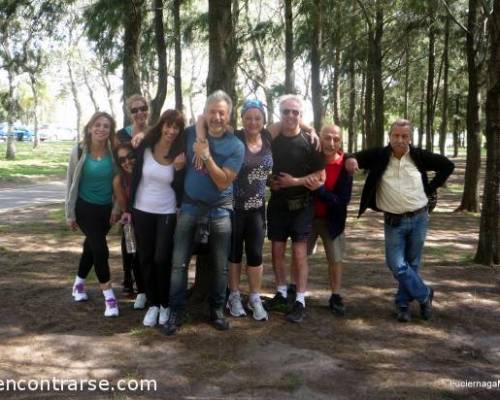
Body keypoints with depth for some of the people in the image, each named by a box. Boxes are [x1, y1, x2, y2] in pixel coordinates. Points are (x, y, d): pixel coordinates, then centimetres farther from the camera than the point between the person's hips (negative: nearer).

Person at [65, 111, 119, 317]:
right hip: (85, 208, -3)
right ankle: (109, 296, 2)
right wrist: (70, 213, -4)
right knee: (100, 249, -9)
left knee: (91, 246, 18)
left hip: (106, 208, 3)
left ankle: (79, 284, 40)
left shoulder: (114, 151, -8)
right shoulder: (79, 151, -11)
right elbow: (71, 182, -5)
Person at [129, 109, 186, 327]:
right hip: (142, 210, 2)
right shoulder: (145, 147, -6)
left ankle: (165, 304, 16)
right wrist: (128, 207, 0)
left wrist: (179, 168, -21)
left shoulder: (179, 153, -7)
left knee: (162, 259, -3)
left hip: (167, 213, -1)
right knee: (146, 259, 8)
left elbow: (178, 187, -4)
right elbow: (135, 177, 0)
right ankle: (152, 304, 22)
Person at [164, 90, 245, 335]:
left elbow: (223, 183, -15)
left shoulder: (236, 146, -8)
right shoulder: (190, 133, 0)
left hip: (220, 211, -1)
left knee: (220, 266, 7)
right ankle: (176, 312, 10)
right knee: (179, 263, -1)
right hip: (190, 207, 1)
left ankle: (217, 310, 24)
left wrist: (206, 157, -21)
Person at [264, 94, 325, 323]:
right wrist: (269, 182, -3)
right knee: (277, 250, 9)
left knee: (299, 252, -5)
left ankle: (300, 301, 2)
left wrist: (295, 181, -15)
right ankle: (281, 293, 24)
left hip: (300, 205, -4)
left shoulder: (309, 142, -6)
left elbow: (321, 176, -6)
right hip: (277, 203, 4)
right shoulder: (272, 139, 5)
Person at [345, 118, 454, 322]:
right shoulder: (379, 155, -6)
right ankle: (424, 294, 15)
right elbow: (358, 158, -10)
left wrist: (429, 189, 2)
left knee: (412, 263, 10)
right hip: (393, 221, -1)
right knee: (397, 265, -6)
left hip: (418, 218, 1)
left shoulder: (419, 156, -3)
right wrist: (351, 160, -35)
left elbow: (447, 165, 9)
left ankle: (403, 303, 26)